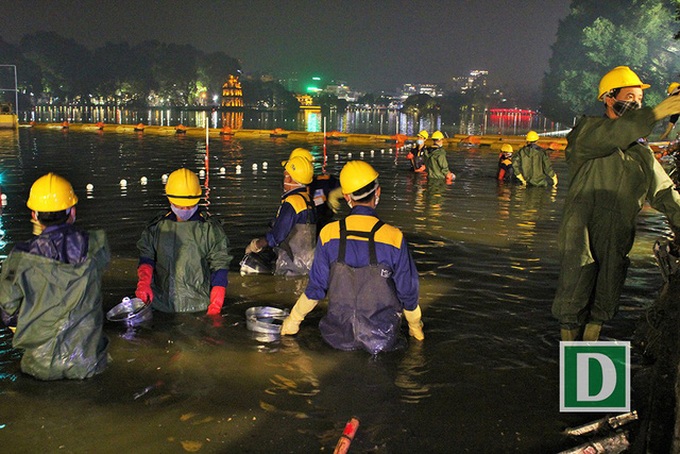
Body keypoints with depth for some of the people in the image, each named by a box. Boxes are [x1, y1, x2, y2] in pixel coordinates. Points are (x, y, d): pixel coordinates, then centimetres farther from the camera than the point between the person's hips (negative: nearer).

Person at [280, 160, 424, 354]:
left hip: (339, 336, 2)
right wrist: (416, 327, 17)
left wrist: (293, 320, 18)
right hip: (382, 337, -1)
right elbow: (407, 291, -3)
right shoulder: (394, 237, -14)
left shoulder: (329, 233, -9)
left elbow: (316, 287, 0)